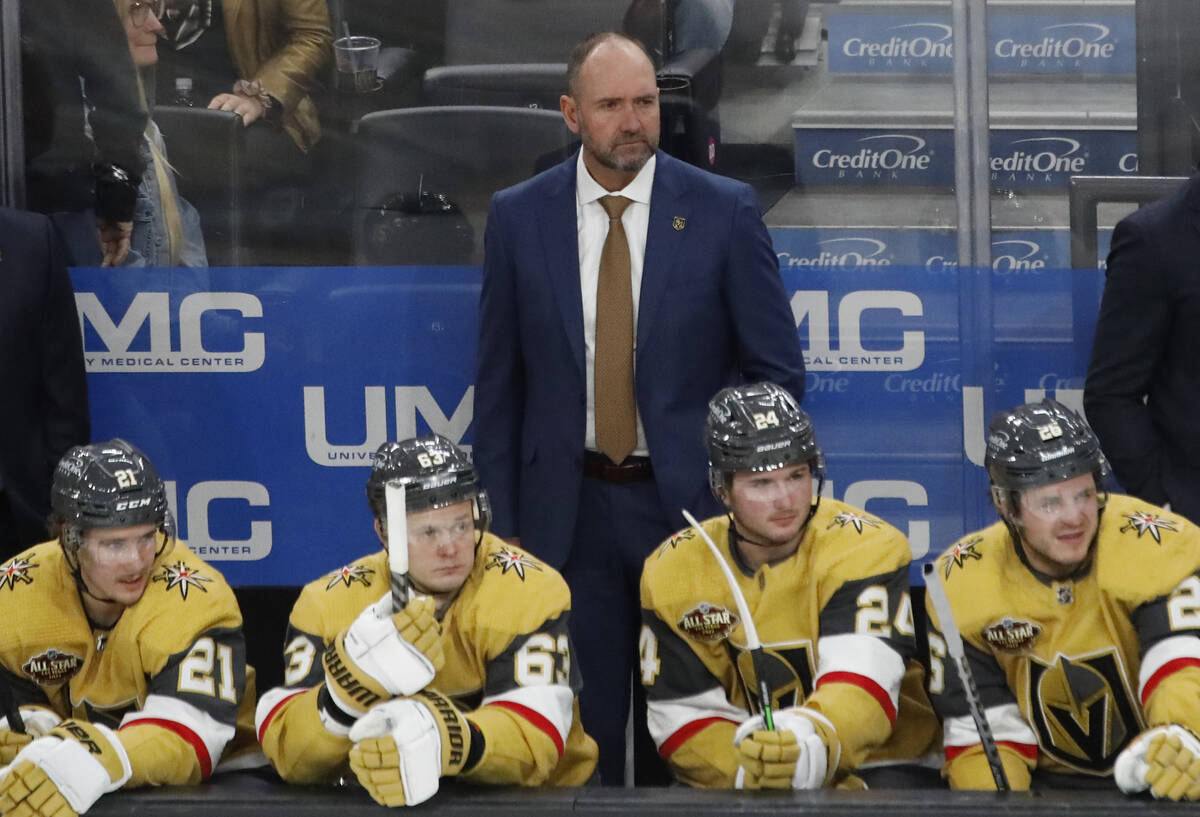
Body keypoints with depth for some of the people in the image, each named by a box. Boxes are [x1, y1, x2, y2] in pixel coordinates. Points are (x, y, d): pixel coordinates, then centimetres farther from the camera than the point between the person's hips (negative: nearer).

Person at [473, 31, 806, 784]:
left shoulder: (726, 211, -4)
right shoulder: (519, 216, 1)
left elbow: (778, 371, 1)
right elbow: (499, 382, 5)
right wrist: (502, 522, 3)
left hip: (693, 501, -1)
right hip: (569, 510, 1)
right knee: (583, 728, 6)